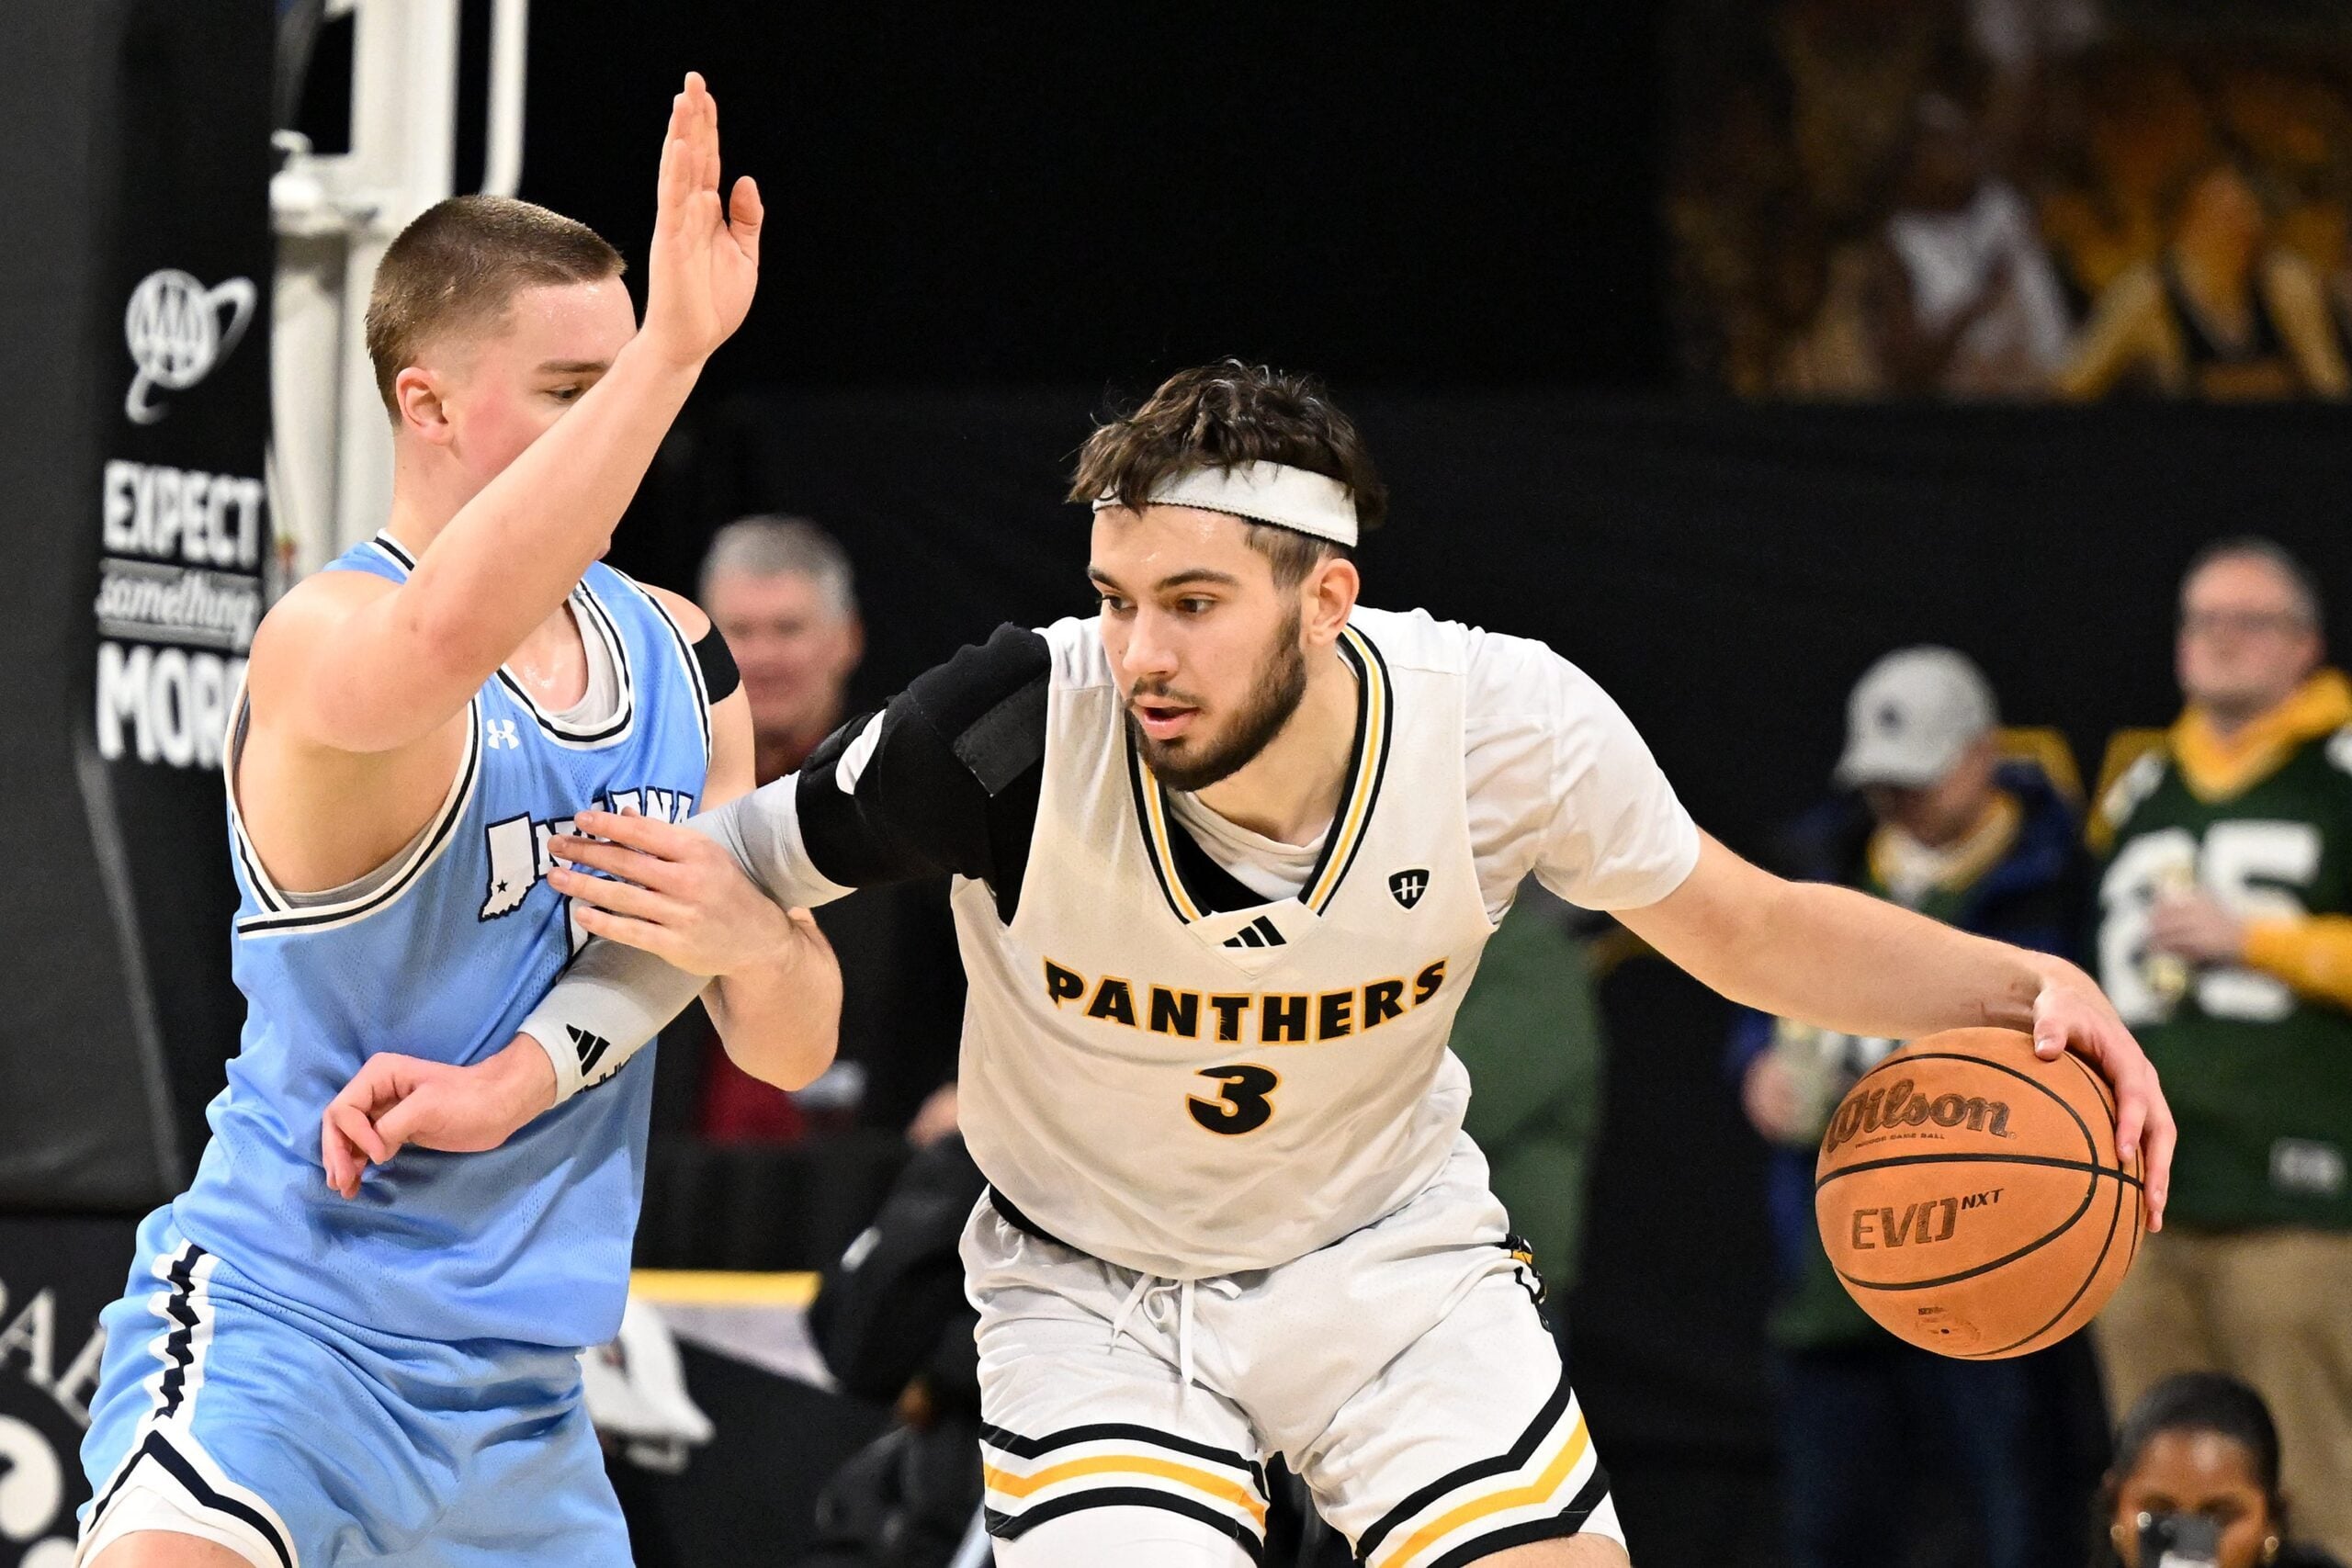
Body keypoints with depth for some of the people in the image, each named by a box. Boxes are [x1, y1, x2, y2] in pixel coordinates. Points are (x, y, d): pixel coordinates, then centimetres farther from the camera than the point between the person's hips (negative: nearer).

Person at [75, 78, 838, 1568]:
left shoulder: (679, 657, 9)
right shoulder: (326, 637, -15)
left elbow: (793, 1043, 9)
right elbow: (435, 648, -43)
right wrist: (672, 349, -46)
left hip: (520, 1398, 8)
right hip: (283, 1316, -8)